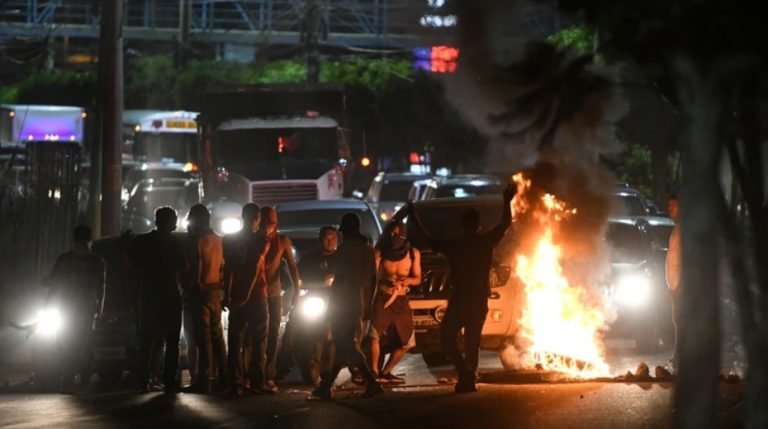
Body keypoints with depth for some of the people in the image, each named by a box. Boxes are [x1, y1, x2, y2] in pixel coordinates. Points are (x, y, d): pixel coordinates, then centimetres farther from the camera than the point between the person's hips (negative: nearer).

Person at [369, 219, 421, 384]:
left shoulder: (413, 253, -2)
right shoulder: (380, 252, -10)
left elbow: (418, 279, 4)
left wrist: (408, 280, -17)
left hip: (401, 301, 4)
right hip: (382, 298, -4)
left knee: (406, 342, 8)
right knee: (375, 334, -26)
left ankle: (386, 372, 24)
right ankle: (374, 372, -20)